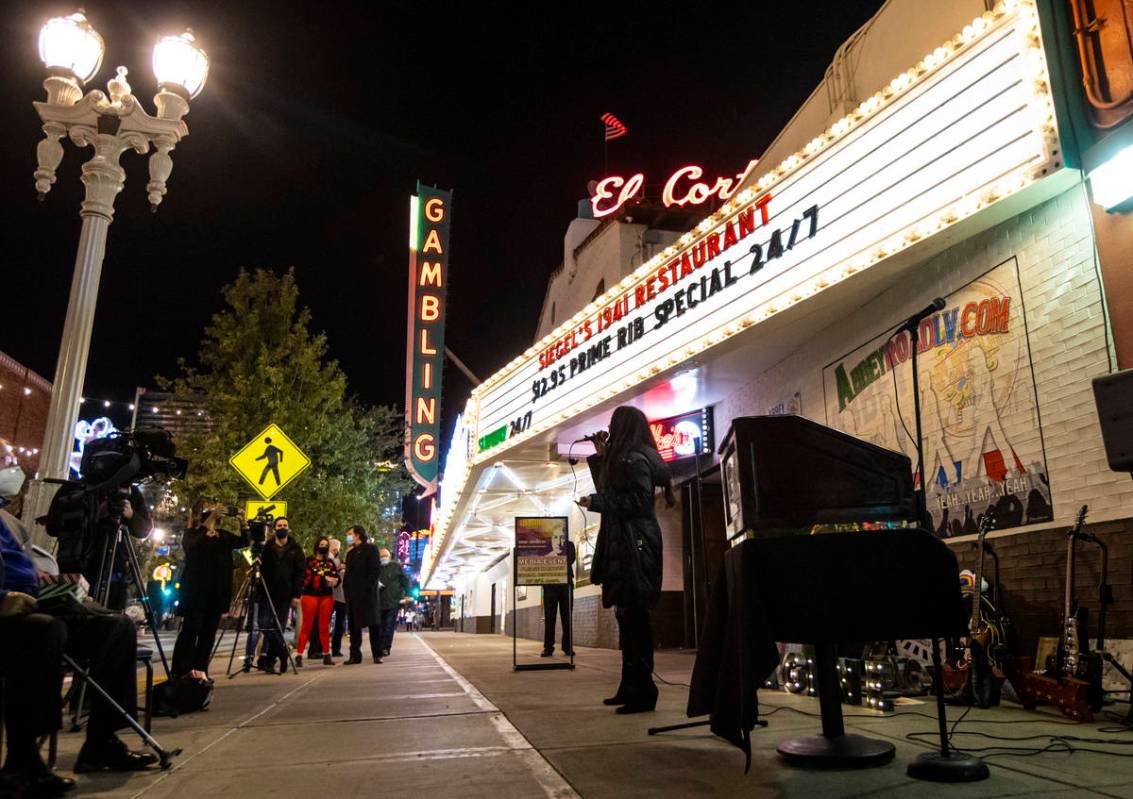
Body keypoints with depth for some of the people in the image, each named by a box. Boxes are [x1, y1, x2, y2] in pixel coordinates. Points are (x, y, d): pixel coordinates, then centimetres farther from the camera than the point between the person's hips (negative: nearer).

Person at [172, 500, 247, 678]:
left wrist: (242, 523, -9)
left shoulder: (223, 534, 14)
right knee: (190, 632, -7)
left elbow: (244, 542, 6)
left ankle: (200, 671, 9)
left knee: (209, 634, 4)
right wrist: (208, 523, -24)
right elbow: (193, 546, -22)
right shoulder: (191, 534, 0)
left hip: (217, 592, 5)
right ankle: (180, 673, -3)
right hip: (195, 591, -5)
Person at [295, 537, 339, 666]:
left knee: (325, 626, 6)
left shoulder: (330, 562, 15)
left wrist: (334, 581, -13)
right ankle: (299, 655, -1)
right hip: (310, 595, -4)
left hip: (327, 596, 4)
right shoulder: (308, 561, 0)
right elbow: (306, 578, -12)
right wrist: (324, 579, -19)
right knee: (307, 626, -4)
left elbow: (336, 577, 11)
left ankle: (326, 655, 10)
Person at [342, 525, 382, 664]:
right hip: (353, 594, 7)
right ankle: (355, 655, 13)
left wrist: (369, 586, -18)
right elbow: (349, 571, 20)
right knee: (354, 625, 8)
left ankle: (377, 654, 3)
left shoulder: (370, 549, -3)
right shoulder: (351, 552, 19)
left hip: (367, 593, -7)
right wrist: (346, 585, 5)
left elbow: (376, 569, -11)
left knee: (373, 624, -2)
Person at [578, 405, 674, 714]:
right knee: (626, 615, 13)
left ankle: (642, 692, -4)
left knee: (633, 615, -9)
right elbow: (611, 492, 24)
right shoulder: (622, 459, 20)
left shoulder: (634, 459, -11)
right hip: (624, 545, 11)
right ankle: (630, 687, 21)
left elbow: (640, 501, -19)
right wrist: (601, 457, 21)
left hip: (635, 545, -11)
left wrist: (596, 502, -15)